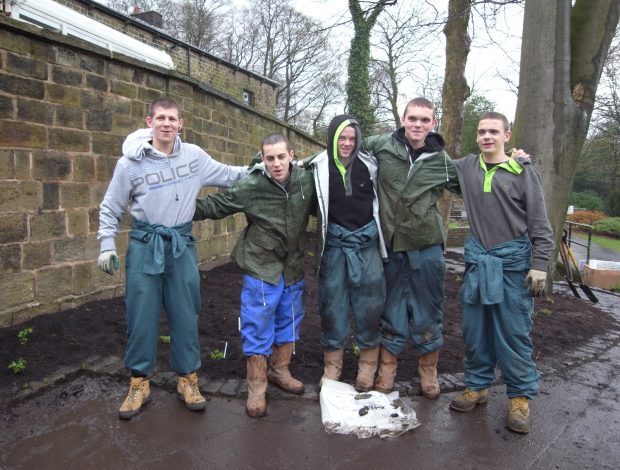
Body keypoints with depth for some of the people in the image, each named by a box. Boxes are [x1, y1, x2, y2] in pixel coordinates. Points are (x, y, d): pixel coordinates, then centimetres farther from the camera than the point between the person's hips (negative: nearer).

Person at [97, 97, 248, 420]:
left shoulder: (194, 155, 0)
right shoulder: (130, 163, -5)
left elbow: (226, 175, 14)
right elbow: (110, 208, 4)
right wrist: (107, 245, -3)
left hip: (182, 244, 2)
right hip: (144, 245, -1)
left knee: (185, 314, 7)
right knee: (141, 315, 4)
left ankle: (187, 378, 23)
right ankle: (139, 382, 22)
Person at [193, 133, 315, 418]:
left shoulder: (306, 181, -6)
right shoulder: (251, 187, -15)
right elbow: (215, 205, -5)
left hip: (293, 267, 4)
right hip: (261, 267, -4)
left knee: (289, 322, 17)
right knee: (258, 328, 1)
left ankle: (280, 371, 39)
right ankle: (256, 387, 19)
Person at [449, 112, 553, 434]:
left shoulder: (523, 172, -2)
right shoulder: (466, 167, 7)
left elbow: (539, 224, -3)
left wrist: (540, 265, -10)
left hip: (513, 261, -3)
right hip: (476, 260, 4)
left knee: (514, 332, 2)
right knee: (474, 329, 10)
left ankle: (520, 397, 17)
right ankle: (477, 386, 26)